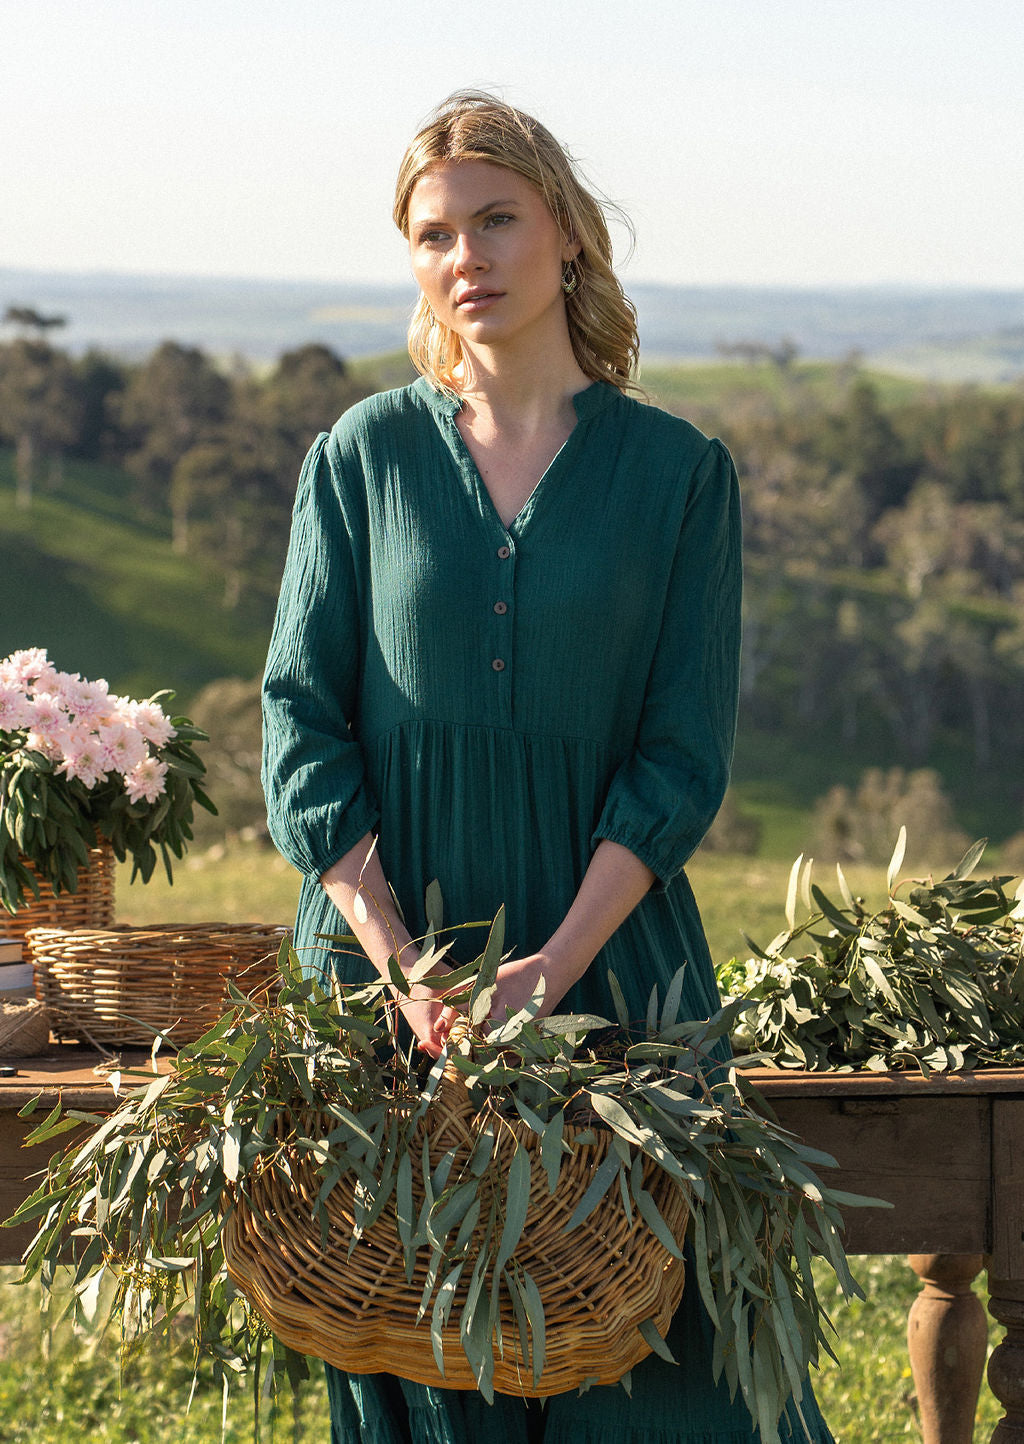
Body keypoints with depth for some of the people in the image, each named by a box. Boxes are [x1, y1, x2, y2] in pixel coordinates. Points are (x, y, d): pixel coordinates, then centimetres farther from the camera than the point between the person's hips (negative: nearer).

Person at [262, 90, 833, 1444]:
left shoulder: (680, 472, 1)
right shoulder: (360, 459, 4)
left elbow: (683, 757, -3)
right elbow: (303, 726, -1)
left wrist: (552, 966, -15)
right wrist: (400, 967, -13)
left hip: (610, 962, -1)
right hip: (385, 965, 1)